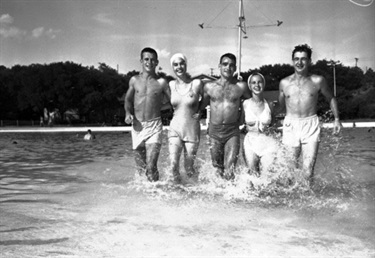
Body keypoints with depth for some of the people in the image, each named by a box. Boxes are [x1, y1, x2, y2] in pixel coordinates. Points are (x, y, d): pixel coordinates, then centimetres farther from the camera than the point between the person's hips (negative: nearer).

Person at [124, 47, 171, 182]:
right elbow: (128, 100, 18)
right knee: (140, 167, 11)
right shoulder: (134, 80, 6)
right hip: (137, 126, 3)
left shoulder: (161, 82, -1)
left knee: (151, 166, -16)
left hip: (154, 126, -3)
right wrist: (128, 113, 0)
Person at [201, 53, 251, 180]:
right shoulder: (209, 86, 3)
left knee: (229, 171, -12)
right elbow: (201, 105, 16)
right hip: (214, 131, 2)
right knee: (218, 168, 11)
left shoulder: (241, 86, 0)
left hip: (232, 132, -2)